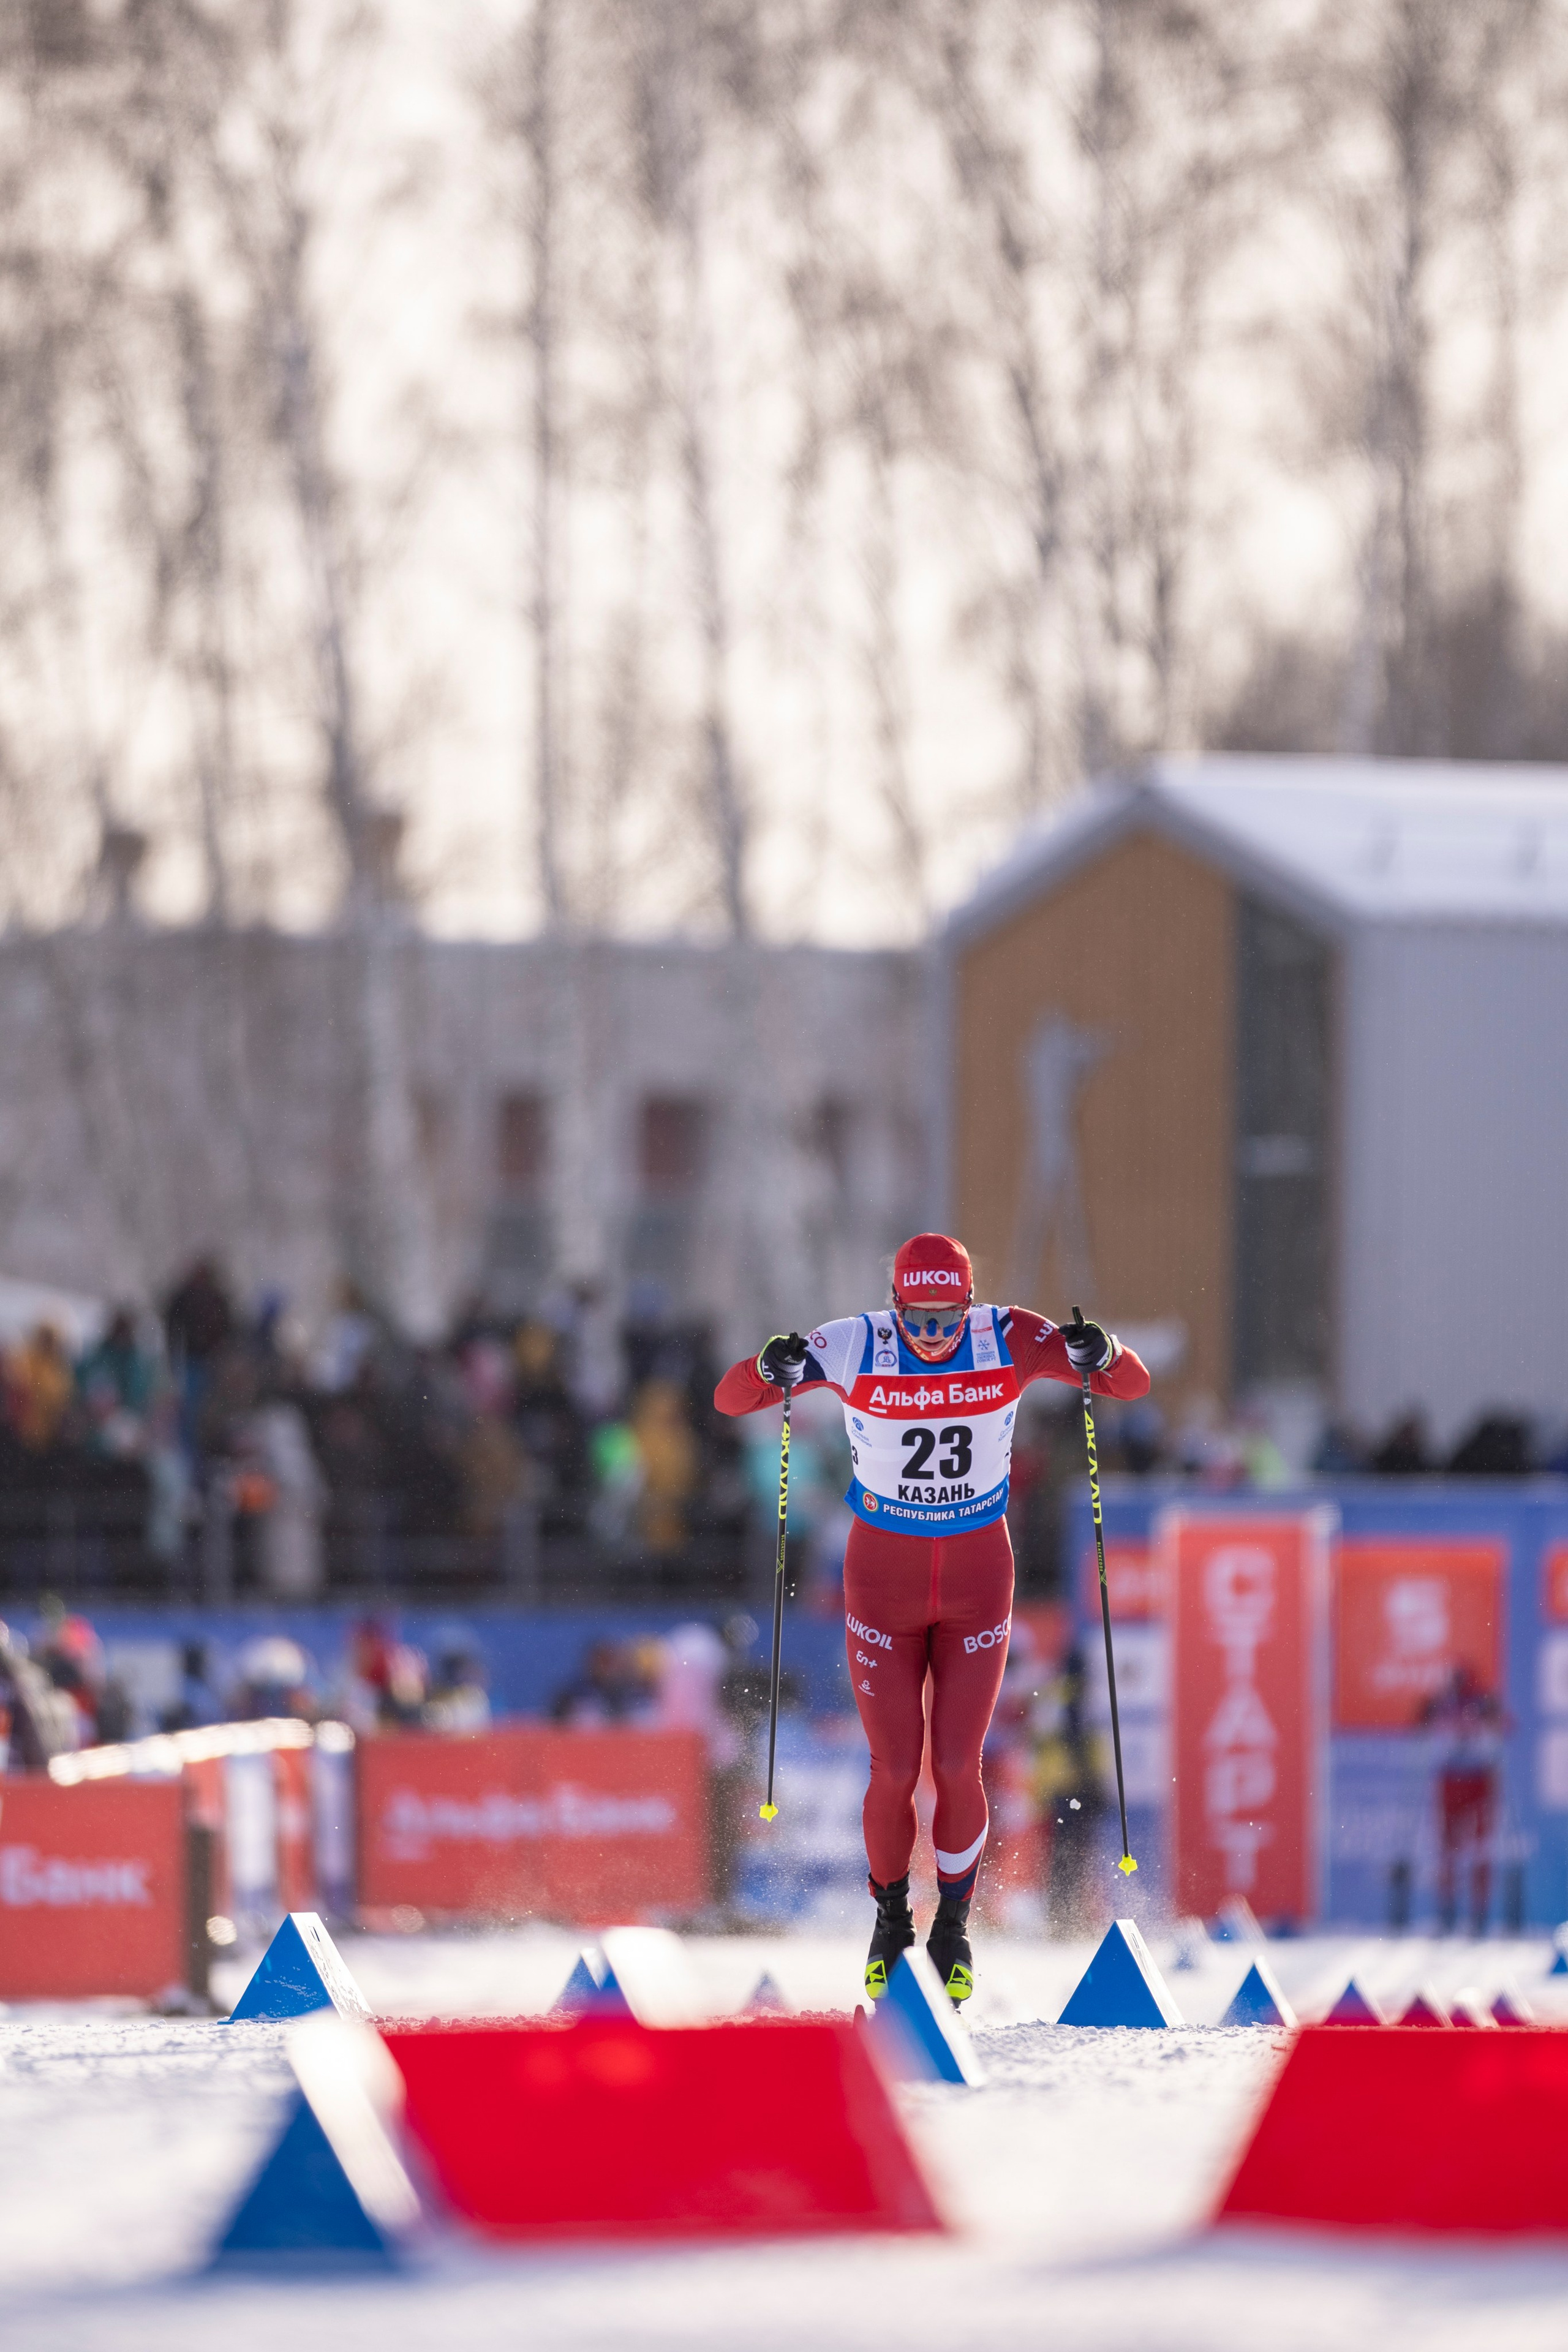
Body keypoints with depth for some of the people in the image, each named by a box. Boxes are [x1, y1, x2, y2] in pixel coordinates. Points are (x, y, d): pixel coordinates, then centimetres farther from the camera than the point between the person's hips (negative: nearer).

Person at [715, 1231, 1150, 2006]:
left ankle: (954, 1923, 18)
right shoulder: (852, 1348, -15)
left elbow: (1134, 1384, -13)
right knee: (895, 1772, -4)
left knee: (957, 1767, -6)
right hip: (883, 1576, 0)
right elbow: (730, 1398, -15)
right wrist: (773, 1369, -38)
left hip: (977, 1576, 0)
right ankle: (891, 1919, 22)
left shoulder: (1008, 1343, -13)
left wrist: (1098, 1356, -37)